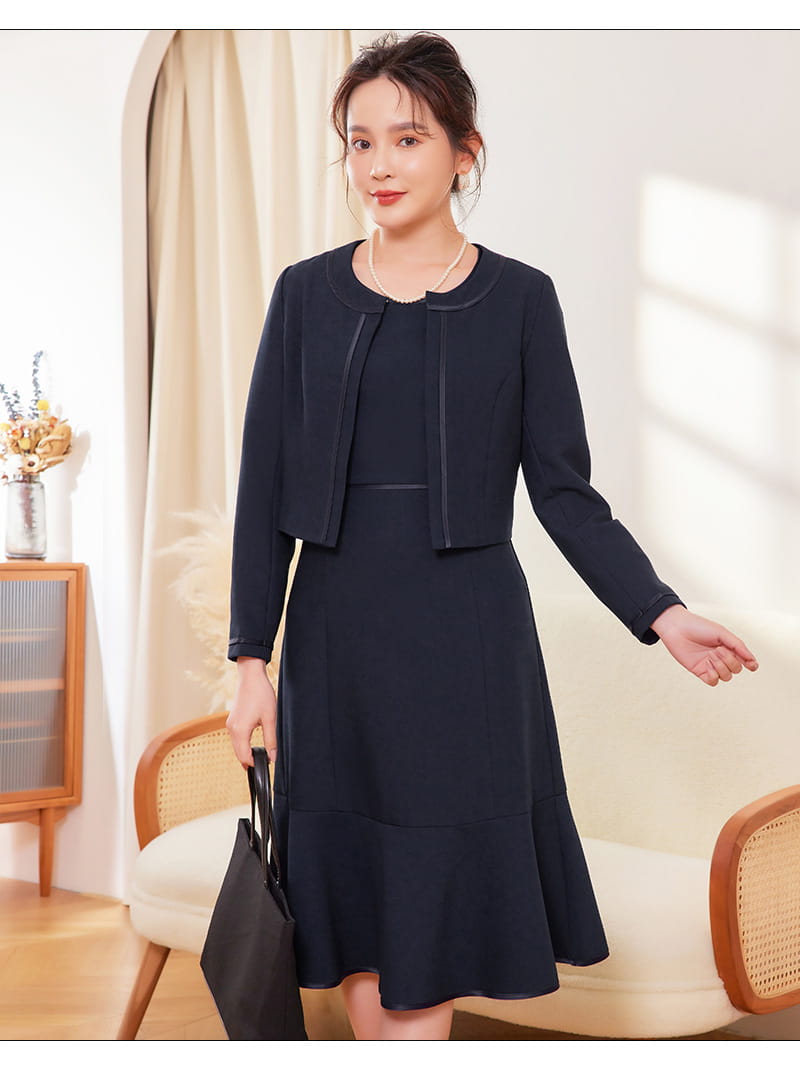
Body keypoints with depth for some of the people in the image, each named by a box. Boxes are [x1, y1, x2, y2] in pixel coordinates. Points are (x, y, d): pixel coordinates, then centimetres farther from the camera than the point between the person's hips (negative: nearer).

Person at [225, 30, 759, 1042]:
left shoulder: (518, 298, 1)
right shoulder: (306, 294, 5)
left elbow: (564, 491, 0)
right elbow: (264, 490, 4)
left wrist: (661, 613, -12)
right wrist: (251, 656, -1)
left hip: (463, 637, -2)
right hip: (336, 636, 2)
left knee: (431, 909, 2)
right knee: (350, 917, 8)